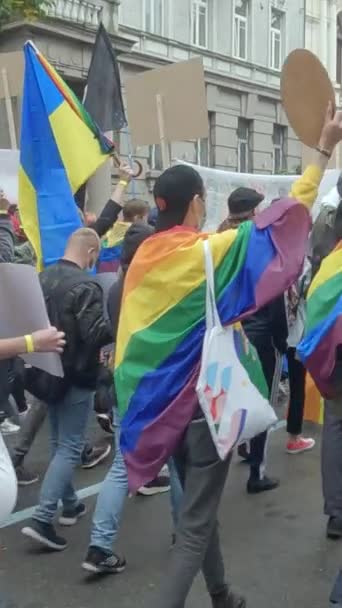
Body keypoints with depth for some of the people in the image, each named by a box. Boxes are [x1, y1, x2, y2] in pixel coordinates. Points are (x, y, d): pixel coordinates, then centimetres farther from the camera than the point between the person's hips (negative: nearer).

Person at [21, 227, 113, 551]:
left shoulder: (43, 277, 6)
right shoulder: (85, 285, -20)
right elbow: (96, 333, -26)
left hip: (48, 372, 8)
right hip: (75, 376, -8)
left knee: (59, 443, 19)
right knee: (70, 448, -1)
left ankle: (70, 505, 31)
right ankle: (42, 519, -6)